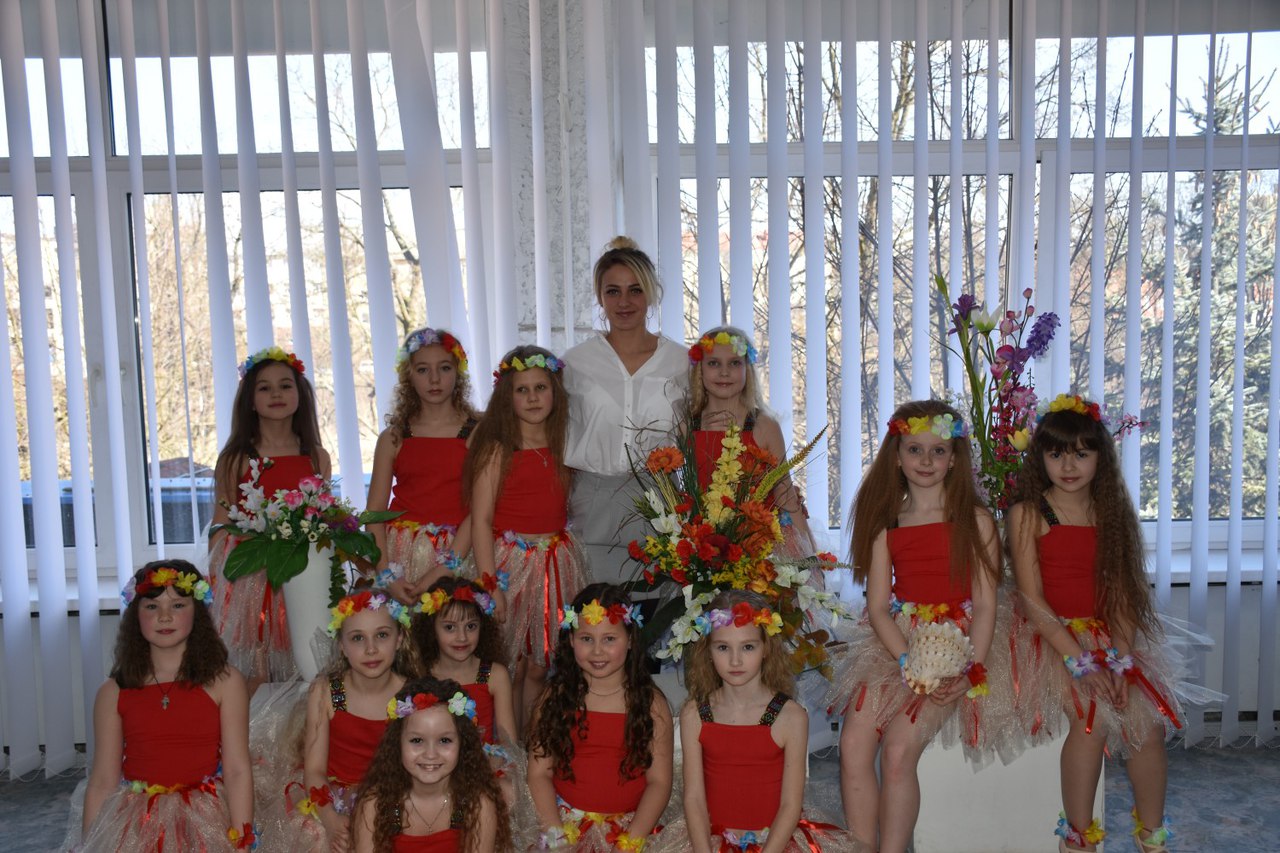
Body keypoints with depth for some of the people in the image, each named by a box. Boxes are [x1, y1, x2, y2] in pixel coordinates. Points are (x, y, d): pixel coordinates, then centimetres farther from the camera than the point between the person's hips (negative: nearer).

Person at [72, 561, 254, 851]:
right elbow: (102, 783, 4)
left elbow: (237, 771, -7)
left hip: (204, 827, -1)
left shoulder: (224, 683, -4)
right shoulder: (113, 693, 2)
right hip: (135, 827, 2)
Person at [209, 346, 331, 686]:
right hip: (248, 578, -2)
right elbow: (221, 527, 2)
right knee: (251, 682, -1)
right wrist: (215, 582, -4)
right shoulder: (234, 460, 0)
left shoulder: (317, 458, 7)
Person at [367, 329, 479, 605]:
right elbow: (374, 512, 2)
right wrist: (386, 574, -10)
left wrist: (443, 569, -16)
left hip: (456, 552, -1)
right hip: (398, 554, 2)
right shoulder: (393, 438, 6)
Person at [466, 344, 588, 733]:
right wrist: (490, 584, -15)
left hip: (557, 563, 4)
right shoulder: (497, 449, -6)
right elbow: (481, 519, -10)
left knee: (538, 666, 11)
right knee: (509, 666, 3)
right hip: (510, 562, -4)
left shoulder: (562, 446, 8)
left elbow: (563, 507, 11)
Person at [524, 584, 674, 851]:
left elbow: (659, 780, -3)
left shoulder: (650, 702, 1)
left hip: (630, 823, -1)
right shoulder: (556, 696, 4)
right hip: (566, 821, 1)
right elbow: (540, 772, 1)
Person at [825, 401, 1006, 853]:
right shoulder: (885, 525, 9)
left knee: (899, 747, -22)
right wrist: (910, 663, -13)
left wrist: (970, 672, -17)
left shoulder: (975, 521, 2)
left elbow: (985, 606, -2)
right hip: (893, 642, 3)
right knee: (853, 742, -17)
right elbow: (878, 607, 3)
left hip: (954, 644, -3)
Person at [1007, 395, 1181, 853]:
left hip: (1108, 638, 4)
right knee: (1092, 719, -25)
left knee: (1149, 723, -14)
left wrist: (1122, 659, -10)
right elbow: (1032, 600, -10)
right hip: (1052, 638, -4)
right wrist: (1079, 662, -17)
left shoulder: (1111, 513, 8)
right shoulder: (1027, 513, -4)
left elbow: (1122, 595, 4)